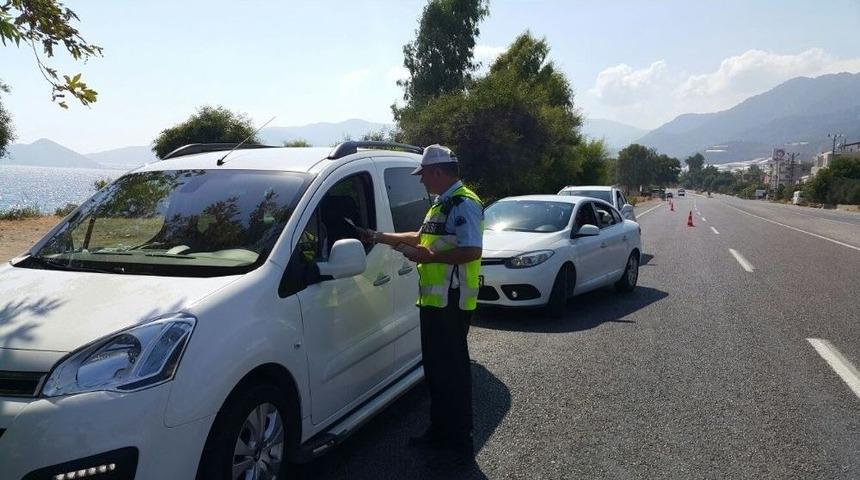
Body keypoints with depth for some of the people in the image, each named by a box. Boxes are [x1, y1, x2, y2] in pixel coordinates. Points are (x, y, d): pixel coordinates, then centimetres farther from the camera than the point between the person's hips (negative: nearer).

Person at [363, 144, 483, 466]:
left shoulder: (464, 204, -15)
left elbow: (472, 251, -25)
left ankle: (460, 444, 10)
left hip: (451, 302, -10)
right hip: (433, 299, 10)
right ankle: (439, 432, 29)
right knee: (435, 369, 16)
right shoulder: (441, 204, 18)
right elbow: (422, 236, 29)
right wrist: (383, 238, 24)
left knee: (452, 372, -2)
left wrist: (427, 257, -19)